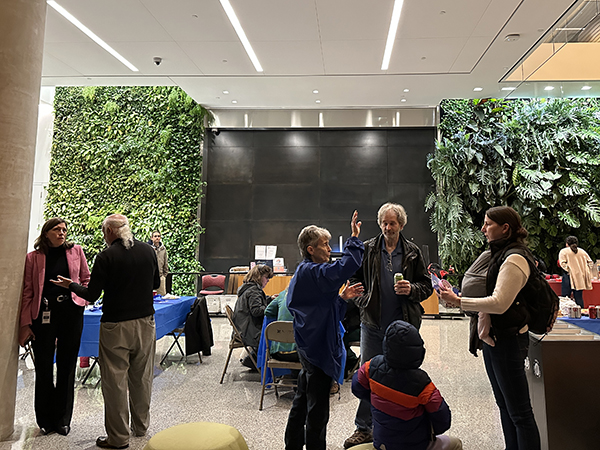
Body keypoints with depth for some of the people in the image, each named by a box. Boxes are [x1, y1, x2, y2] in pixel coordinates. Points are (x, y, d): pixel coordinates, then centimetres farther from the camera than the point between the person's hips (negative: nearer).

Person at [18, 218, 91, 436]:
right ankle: (45, 420, 26)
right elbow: (27, 292, 1)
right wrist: (25, 324, -3)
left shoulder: (76, 251, 6)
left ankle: (63, 419, 26)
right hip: (43, 315, -1)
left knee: (67, 366, 10)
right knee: (44, 367, 7)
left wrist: (80, 298, -4)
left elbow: (86, 279, 13)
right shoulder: (33, 257, 2)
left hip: (71, 313, 1)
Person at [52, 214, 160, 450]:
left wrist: (71, 285, 10)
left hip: (116, 326, -5)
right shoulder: (148, 251, 1)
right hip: (145, 320, 5)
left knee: (115, 381, 7)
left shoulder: (106, 257, -13)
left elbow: (91, 295, -9)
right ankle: (141, 426, 31)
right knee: (142, 377, 16)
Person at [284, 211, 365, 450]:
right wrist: (354, 239, -24)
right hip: (319, 347, -11)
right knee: (318, 407, 3)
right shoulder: (312, 272, -19)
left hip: (308, 346, 11)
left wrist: (341, 298, 6)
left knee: (303, 399, 22)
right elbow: (345, 267, -36)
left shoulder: (304, 273, 13)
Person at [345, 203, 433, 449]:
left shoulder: (413, 252, 4)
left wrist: (411, 289, -14)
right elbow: (355, 278, 10)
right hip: (372, 323, 0)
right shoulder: (368, 249, 3)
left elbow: (426, 286, 7)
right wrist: (361, 300, -8)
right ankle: (363, 429, 22)